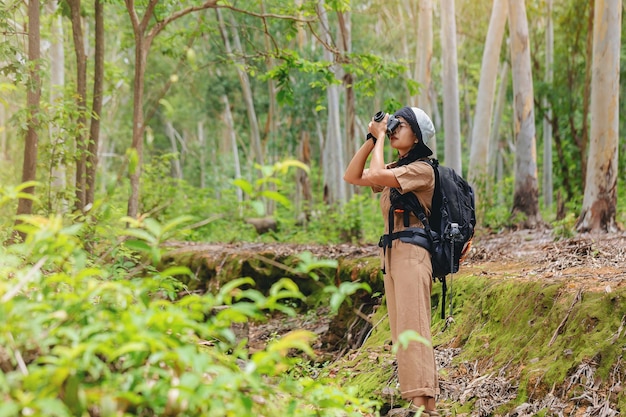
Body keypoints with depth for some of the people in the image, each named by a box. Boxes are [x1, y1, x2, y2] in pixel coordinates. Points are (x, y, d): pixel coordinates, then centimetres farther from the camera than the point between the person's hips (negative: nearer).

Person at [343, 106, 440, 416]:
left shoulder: (421, 169, -9)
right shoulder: (394, 170, 18)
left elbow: (375, 175, -22)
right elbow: (352, 177, 14)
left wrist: (380, 139, -8)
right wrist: (371, 140, 6)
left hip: (413, 253, -9)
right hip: (391, 251, 9)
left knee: (412, 329, -14)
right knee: (401, 332, 7)